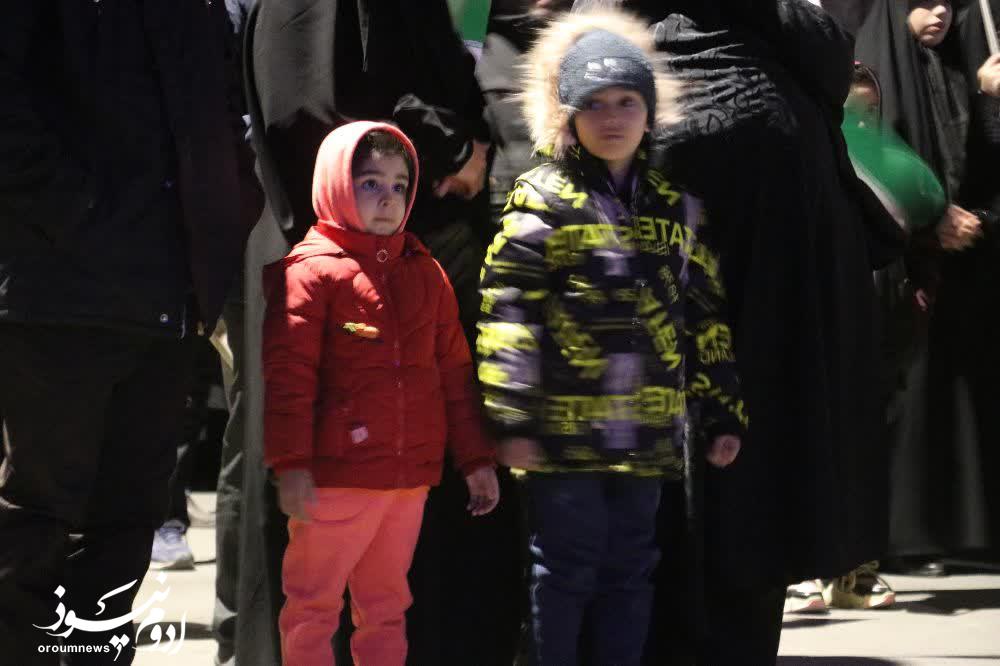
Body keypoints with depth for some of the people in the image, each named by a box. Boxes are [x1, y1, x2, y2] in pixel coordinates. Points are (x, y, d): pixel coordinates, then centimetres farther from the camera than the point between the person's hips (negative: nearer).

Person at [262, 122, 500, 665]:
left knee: (386, 606, 13)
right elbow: (288, 375, -13)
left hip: (409, 476, 6)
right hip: (336, 475, -6)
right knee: (313, 606, 2)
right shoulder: (311, 269, -7)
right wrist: (291, 463, -19)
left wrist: (476, 458, 13)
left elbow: (455, 370, 15)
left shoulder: (425, 273, 12)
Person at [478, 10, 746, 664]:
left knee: (630, 570, 11)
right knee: (566, 568, 2)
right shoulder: (543, 196, -4)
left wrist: (721, 413, 12)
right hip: (565, 429, -5)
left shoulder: (675, 204, 11)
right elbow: (507, 312, -9)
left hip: (647, 431, 5)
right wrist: (513, 419, -15)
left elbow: (706, 316, 15)